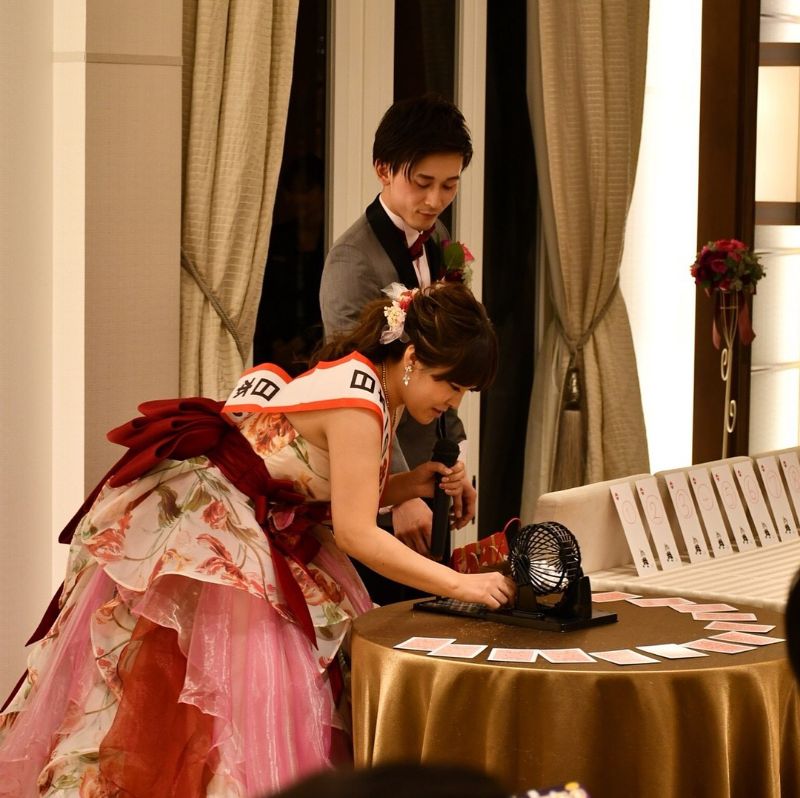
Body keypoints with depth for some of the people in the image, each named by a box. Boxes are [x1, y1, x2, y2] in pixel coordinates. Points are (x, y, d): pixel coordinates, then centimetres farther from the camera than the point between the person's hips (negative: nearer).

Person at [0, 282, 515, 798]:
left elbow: (338, 494, 11)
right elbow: (355, 533, -26)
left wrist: (411, 485, -5)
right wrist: (463, 586, -26)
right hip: (191, 527, -10)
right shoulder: (358, 402, -23)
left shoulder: (365, 380, 5)